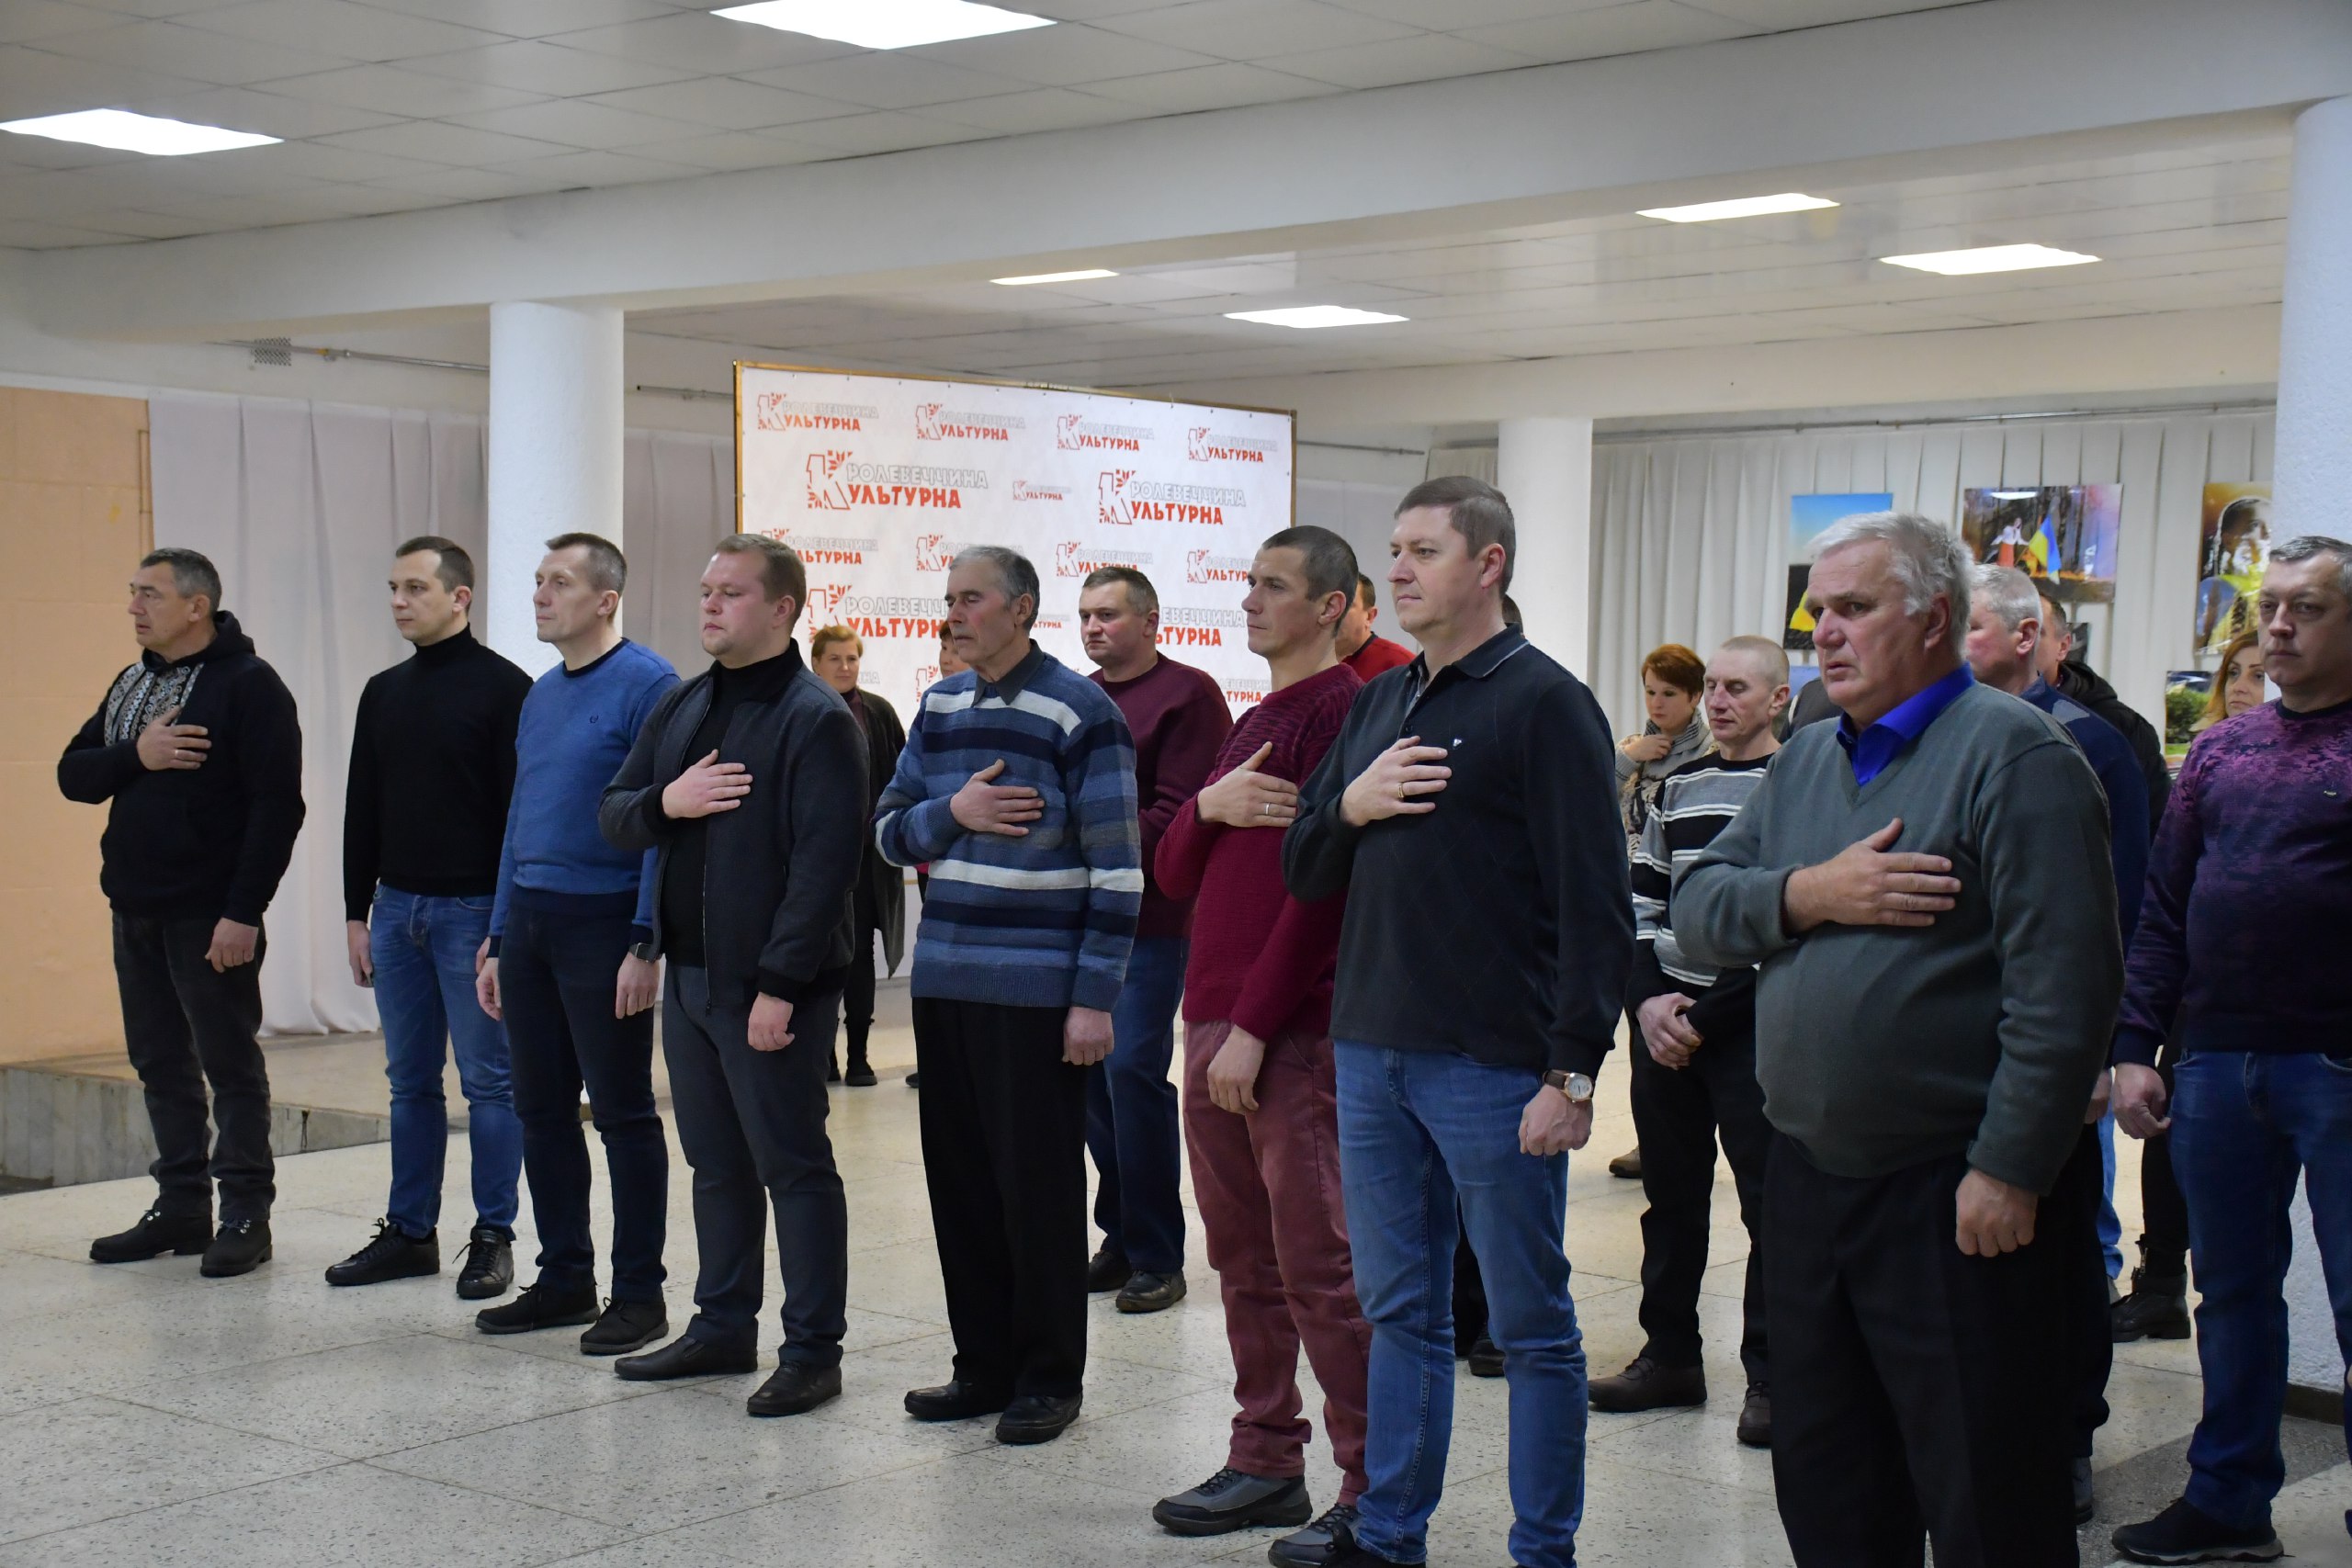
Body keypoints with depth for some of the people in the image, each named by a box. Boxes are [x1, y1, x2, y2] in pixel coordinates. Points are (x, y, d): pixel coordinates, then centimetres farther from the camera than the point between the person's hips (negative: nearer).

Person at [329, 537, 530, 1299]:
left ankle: (493, 1237, 8)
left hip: (472, 912, -6)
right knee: (411, 1081, 12)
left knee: (489, 1080, 0)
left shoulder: (502, 688, -7)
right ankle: (410, 1232, 20)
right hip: (396, 911, 6)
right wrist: (357, 912, 11)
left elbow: (521, 809, -11)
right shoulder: (384, 692, 12)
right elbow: (363, 809, 16)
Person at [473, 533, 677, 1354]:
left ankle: (639, 1293, 8)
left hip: (603, 921, -8)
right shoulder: (541, 694, 14)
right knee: (541, 1109, 11)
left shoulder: (646, 684, -10)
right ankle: (564, 1278, 22)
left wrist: (646, 946, -19)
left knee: (623, 1113, -1)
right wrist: (497, 941, 16)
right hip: (529, 919, 8)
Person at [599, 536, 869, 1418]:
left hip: (770, 986, -8)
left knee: (793, 1165, 0)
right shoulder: (680, 709, 13)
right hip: (688, 975, 8)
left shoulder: (816, 719, -13)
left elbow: (826, 862, -19)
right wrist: (665, 801, -8)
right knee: (716, 1163, 16)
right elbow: (613, 815, 16)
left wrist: (779, 984, -22)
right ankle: (722, 1328, 28)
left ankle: (812, 1352, 8)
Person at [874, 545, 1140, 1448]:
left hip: (1037, 991, -6)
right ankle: (984, 1367, 23)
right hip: (945, 982, 6)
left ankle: (1050, 1379, 13)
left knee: (1038, 1187, 1)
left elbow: (1116, 867, -9)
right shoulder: (939, 708, 12)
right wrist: (952, 812, -9)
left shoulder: (1080, 713, -8)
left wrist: (1095, 996, -13)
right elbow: (890, 832, 13)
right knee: (960, 1180, 11)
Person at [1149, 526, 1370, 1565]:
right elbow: (1176, 876, 16)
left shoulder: (1339, 712, -8)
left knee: (1317, 1263, -5)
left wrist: (1255, 1028, -17)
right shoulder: (1251, 725, 19)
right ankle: (1266, 1462, 21)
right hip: (1214, 1025, 8)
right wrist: (1209, 806, -5)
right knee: (1243, 1256, 12)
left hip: (1295, 1037, -8)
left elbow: (1320, 886, -15)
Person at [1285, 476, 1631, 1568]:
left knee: (1531, 1326, 4)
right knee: (1400, 1310, 15)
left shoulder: (1543, 702, -7)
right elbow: (1304, 872, 18)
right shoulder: (1378, 705, 14)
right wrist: (1348, 805, -4)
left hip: (1493, 1066, -7)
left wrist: (1574, 1071, -17)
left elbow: (1595, 904, -12)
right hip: (1373, 1055, 7)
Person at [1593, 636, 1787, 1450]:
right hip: (1663, 1024, 6)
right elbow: (1640, 901, 15)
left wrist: (1703, 1017, -12)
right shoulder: (1679, 787, 14)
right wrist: (1647, 1000, -2)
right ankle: (1670, 1354, 23)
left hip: (1754, 1030, -6)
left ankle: (1770, 1376, 7)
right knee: (1670, 1193, 12)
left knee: (1769, 1203, -2)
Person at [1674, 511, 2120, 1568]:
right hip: (1807, 1178, 7)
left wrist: (2010, 1173, -20)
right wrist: (1808, 895, -11)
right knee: (1823, 1481, 17)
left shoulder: (2014, 754, -11)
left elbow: (2063, 987, -17)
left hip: (1956, 1198, -7)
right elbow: (1698, 910, 8)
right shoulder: (1806, 760, 14)